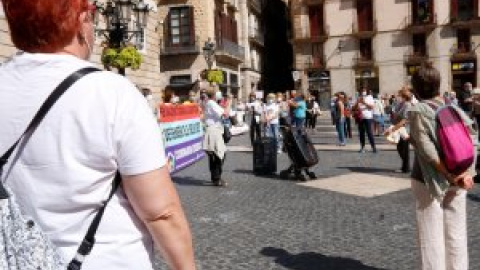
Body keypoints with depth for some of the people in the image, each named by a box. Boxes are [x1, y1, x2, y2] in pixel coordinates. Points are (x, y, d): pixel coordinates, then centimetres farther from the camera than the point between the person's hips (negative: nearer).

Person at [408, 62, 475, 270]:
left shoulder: (417, 111, -10)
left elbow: (428, 151, -19)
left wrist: (451, 176, -15)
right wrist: (467, 174, -9)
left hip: (430, 180, -5)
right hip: (457, 181, 5)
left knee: (432, 237, 5)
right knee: (456, 234, 14)